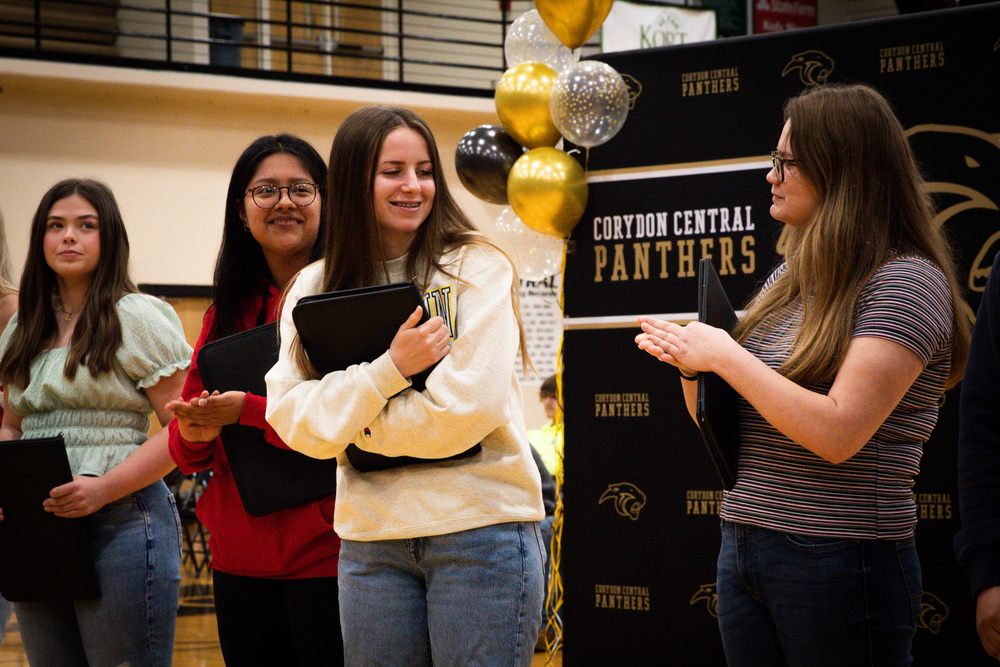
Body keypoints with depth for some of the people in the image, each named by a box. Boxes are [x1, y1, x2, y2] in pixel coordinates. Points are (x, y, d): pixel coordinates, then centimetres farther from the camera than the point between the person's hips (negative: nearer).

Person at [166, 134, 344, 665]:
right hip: (239, 556, 5)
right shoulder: (228, 312, 14)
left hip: (326, 549, -5)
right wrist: (192, 434, -10)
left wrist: (247, 411, -20)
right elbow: (188, 450, 13)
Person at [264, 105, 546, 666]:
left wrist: (347, 420, -4)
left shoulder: (477, 268, -3)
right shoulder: (313, 289, 8)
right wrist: (389, 369, -16)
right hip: (371, 540, 3)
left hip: (482, 528, -3)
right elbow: (293, 421, -3)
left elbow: (470, 406, -14)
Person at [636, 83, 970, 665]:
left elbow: (838, 433, -22)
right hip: (742, 548, 7)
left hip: (840, 563, -7)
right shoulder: (788, 281, 13)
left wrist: (726, 356, -15)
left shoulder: (906, 281, -11)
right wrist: (693, 368, -2)